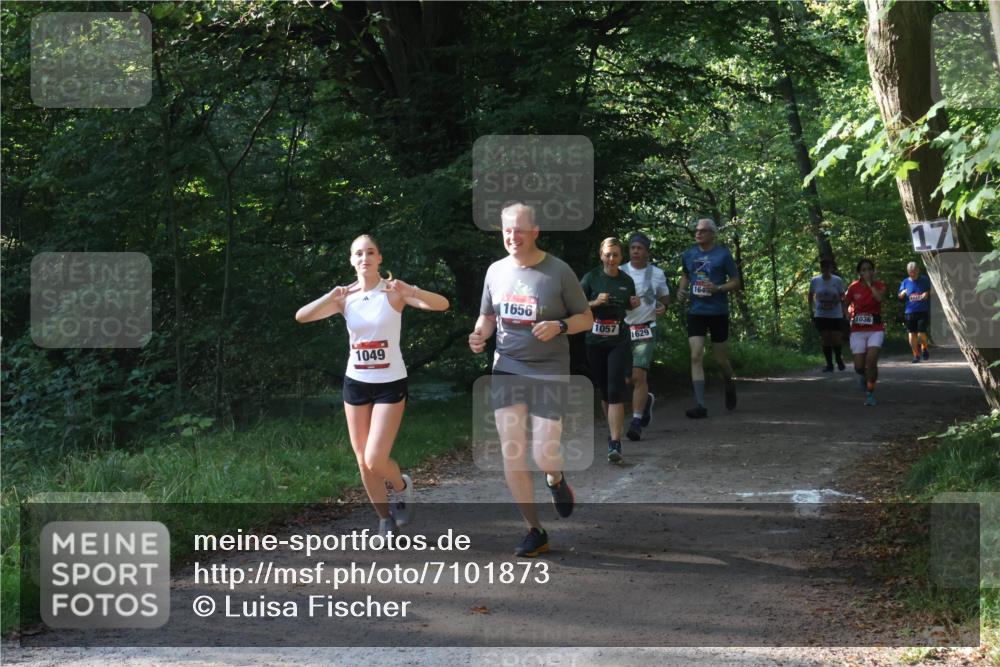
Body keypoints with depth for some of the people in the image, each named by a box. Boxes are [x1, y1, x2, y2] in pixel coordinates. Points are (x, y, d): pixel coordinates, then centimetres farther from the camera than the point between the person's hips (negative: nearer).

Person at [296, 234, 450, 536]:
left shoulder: (393, 293, -11)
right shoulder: (345, 298, -1)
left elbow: (441, 304, -23)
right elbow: (301, 316, -11)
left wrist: (409, 291, -39)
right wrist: (331, 296, -26)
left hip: (390, 384, -4)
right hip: (355, 383, 4)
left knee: (375, 460, -13)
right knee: (363, 461, 8)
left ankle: (402, 485, 21)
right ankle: (385, 519, 27)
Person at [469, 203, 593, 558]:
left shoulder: (558, 271, -7)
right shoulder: (496, 270, 5)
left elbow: (586, 318, 1)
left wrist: (558, 326, -19)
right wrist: (479, 334, -5)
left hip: (549, 371, -3)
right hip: (507, 369, 3)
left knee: (544, 456, -8)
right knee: (511, 454, -4)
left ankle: (556, 479, 32)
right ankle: (535, 532, 10)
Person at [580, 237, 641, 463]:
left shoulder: (627, 281, 5)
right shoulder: (591, 278, 0)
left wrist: (635, 305, -3)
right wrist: (595, 302, -16)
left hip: (619, 342, -1)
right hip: (595, 342, 1)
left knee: (615, 391, -12)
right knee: (604, 390, 12)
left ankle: (615, 444, -17)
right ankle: (613, 429, 33)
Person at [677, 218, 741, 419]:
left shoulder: (723, 254, -5)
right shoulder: (688, 255, 6)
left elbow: (736, 282, -2)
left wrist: (718, 288, -20)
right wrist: (682, 289, 4)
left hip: (718, 312, -2)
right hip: (696, 311, 3)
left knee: (720, 358, 8)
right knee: (696, 357, -10)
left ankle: (730, 385, 42)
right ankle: (700, 405, -11)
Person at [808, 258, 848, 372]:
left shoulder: (837, 280, -6)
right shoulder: (815, 281, -2)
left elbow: (842, 297, 2)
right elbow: (811, 296, 11)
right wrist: (811, 310, 6)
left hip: (836, 315, -1)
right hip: (821, 316, 1)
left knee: (837, 340, -1)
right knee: (825, 340, 0)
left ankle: (839, 359, 27)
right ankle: (829, 364, 9)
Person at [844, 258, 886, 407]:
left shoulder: (879, 285, -3)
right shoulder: (853, 287, -1)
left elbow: (879, 298, -26)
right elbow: (845, 304, 12)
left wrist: (870, 283, -20)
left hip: (876, 329, -1)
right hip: (857, 330, 1)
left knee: (871, 361, -18)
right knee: (859, 366, -3)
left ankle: (870, 393, -1)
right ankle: (863, 375, 36)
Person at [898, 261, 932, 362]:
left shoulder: (925, 280, 1)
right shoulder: (905, 282, 7)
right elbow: (900, 296, 12)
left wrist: (927, 293, -11)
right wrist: (903, 293, -11)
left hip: (923, 311, -3)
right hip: (910, 311, 3)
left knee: (921, 334, -10)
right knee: (912, 334, 2)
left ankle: (925, 348, 20)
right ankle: (916, 355, 16)